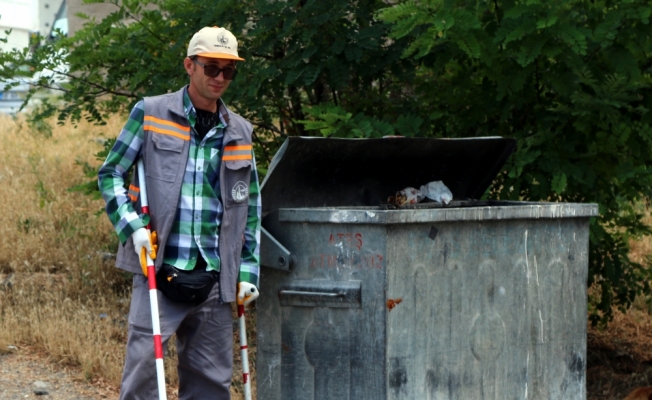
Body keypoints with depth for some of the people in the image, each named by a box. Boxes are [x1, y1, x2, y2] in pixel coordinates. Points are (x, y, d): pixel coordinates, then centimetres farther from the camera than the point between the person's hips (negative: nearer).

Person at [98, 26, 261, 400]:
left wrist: (248, 271, 10)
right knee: (143, 364, -9)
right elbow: (110, 173, 5)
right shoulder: (151, 113, 2)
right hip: (159, 269, -3)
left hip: (215, 278, 3)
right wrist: (132, 226, -9)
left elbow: (251, 208, 16)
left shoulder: (239, 131, 12)